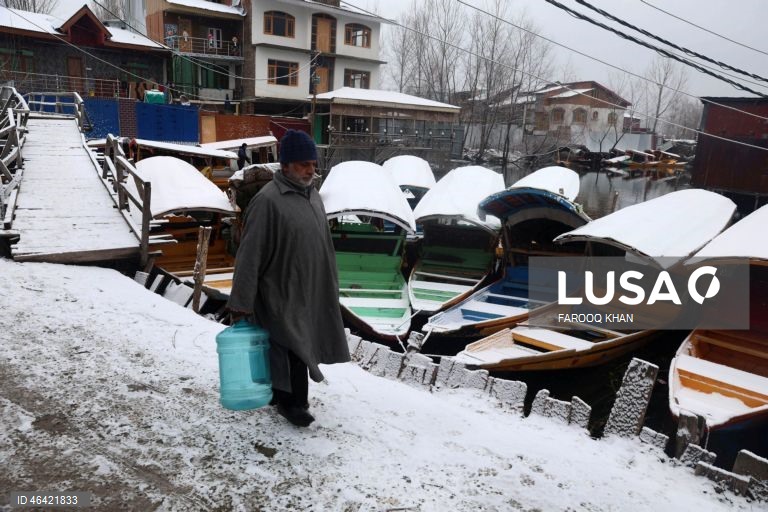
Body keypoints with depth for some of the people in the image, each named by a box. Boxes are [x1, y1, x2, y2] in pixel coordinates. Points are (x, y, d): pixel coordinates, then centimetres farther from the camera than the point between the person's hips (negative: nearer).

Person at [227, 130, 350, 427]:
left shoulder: (312, 195, 6)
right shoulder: (267, 201, -19)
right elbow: (249, 256, -18)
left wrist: (329, 286, 17)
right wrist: (240, 303, -17)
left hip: (309, 291, 8)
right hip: (282, 294, -7)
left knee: (300, 346, 18)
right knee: (292, 349, 2)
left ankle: (282, 393, 37)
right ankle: (292, 401, 23)